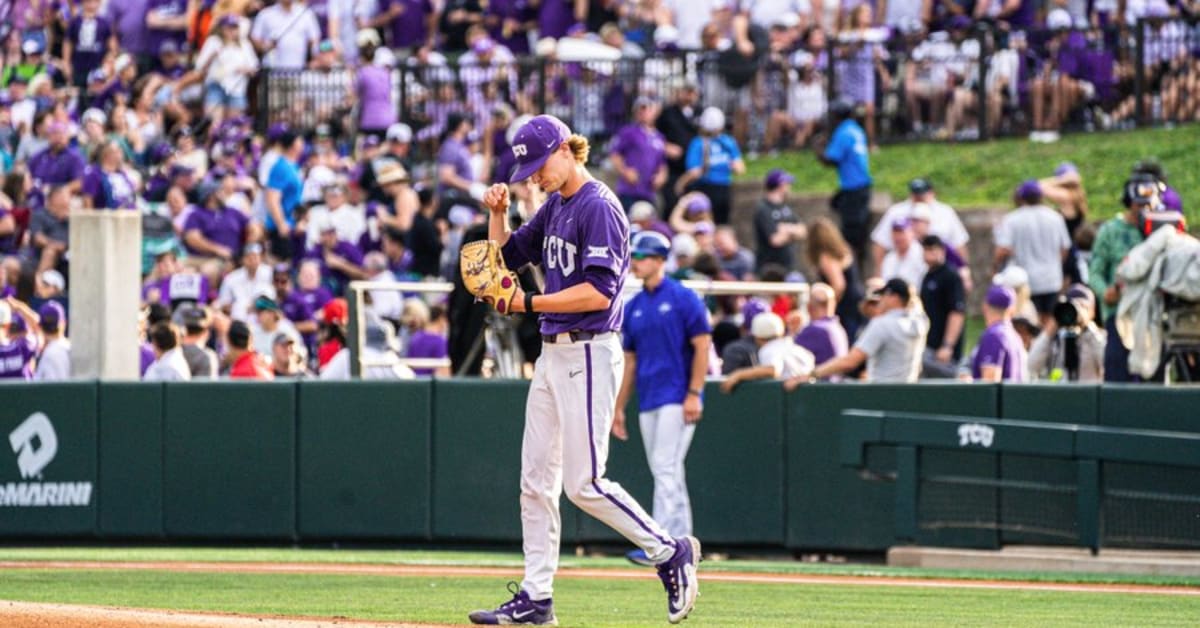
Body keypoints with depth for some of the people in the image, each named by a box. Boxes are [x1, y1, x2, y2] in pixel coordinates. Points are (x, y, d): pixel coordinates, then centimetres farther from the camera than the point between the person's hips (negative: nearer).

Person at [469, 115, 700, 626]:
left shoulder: (599, 208, -15)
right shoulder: (555, 206, 14)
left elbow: (599, 292, -23)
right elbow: (507, 255, 24)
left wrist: (529, 303, -23)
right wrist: (498, 214, 6)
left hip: (588, 354, -10)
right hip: (553, 354, 10)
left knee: (584, 484, -9)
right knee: (536, 482, 7)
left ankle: (669, 551, 6)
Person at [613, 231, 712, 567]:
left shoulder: (683, 298, -5)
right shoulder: (633, 307, 14)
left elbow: (702, 346, -9)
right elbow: (630, 359, 18)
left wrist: (694, 394, -17)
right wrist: (619, 407, 15)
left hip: (677, 398, -7)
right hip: (648, 401, 7)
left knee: (666, 468, -15)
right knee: (666, 474, 9)